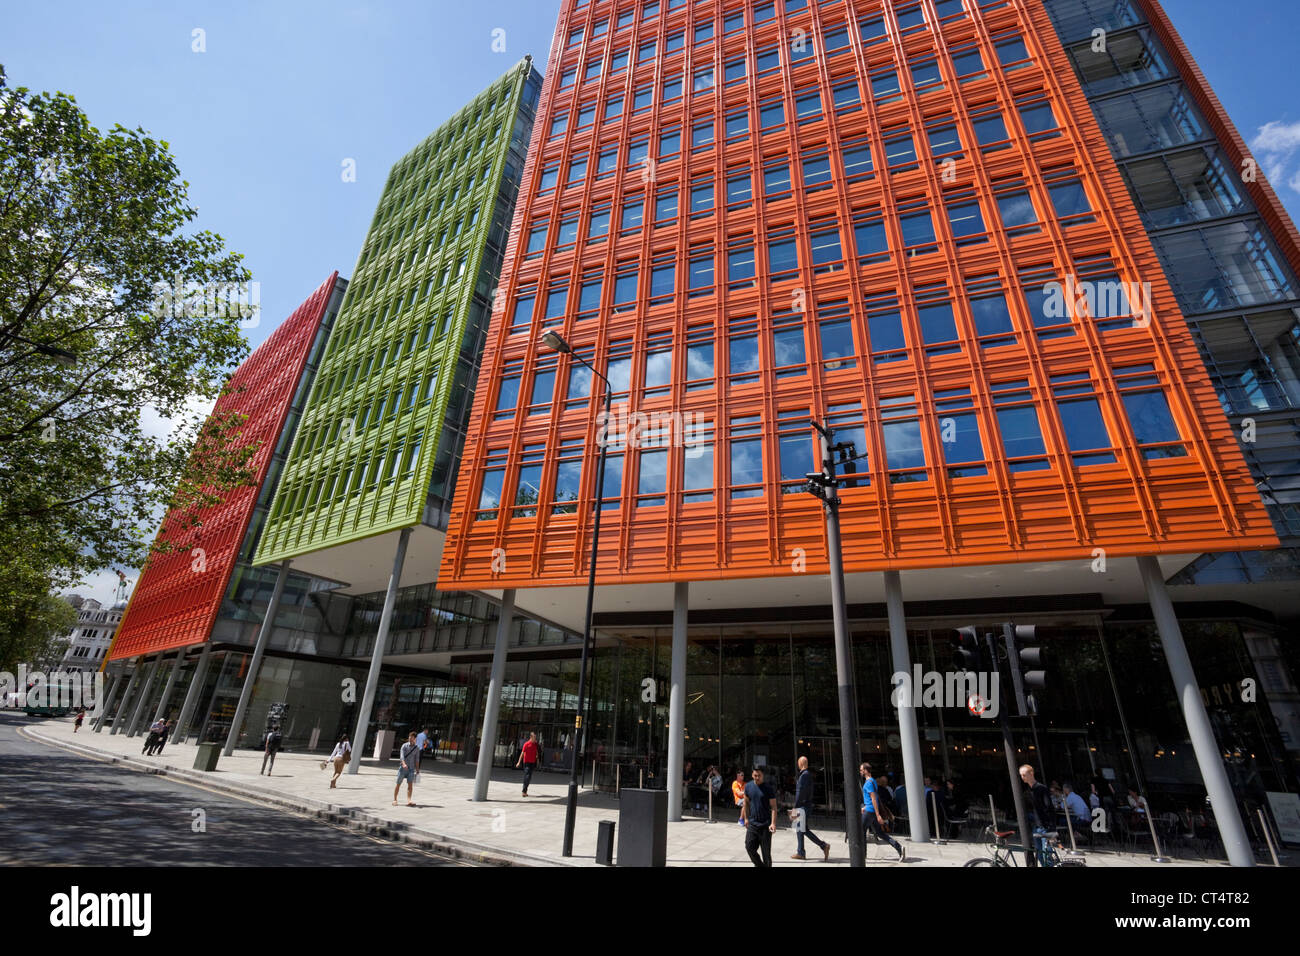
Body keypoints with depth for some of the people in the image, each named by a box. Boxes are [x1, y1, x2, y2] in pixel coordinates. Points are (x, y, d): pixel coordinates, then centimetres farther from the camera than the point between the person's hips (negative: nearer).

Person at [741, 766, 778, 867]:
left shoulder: (768, 788, -9)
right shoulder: (748, 786, 2)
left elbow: (773, 807, -10)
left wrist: (773, 823, -18)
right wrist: (746, 818, 15)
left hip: (766, 825, -4)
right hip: (752, 823, 4)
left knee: (766, 851, 3)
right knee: (749, 847, 0)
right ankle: (759, 864, 24)